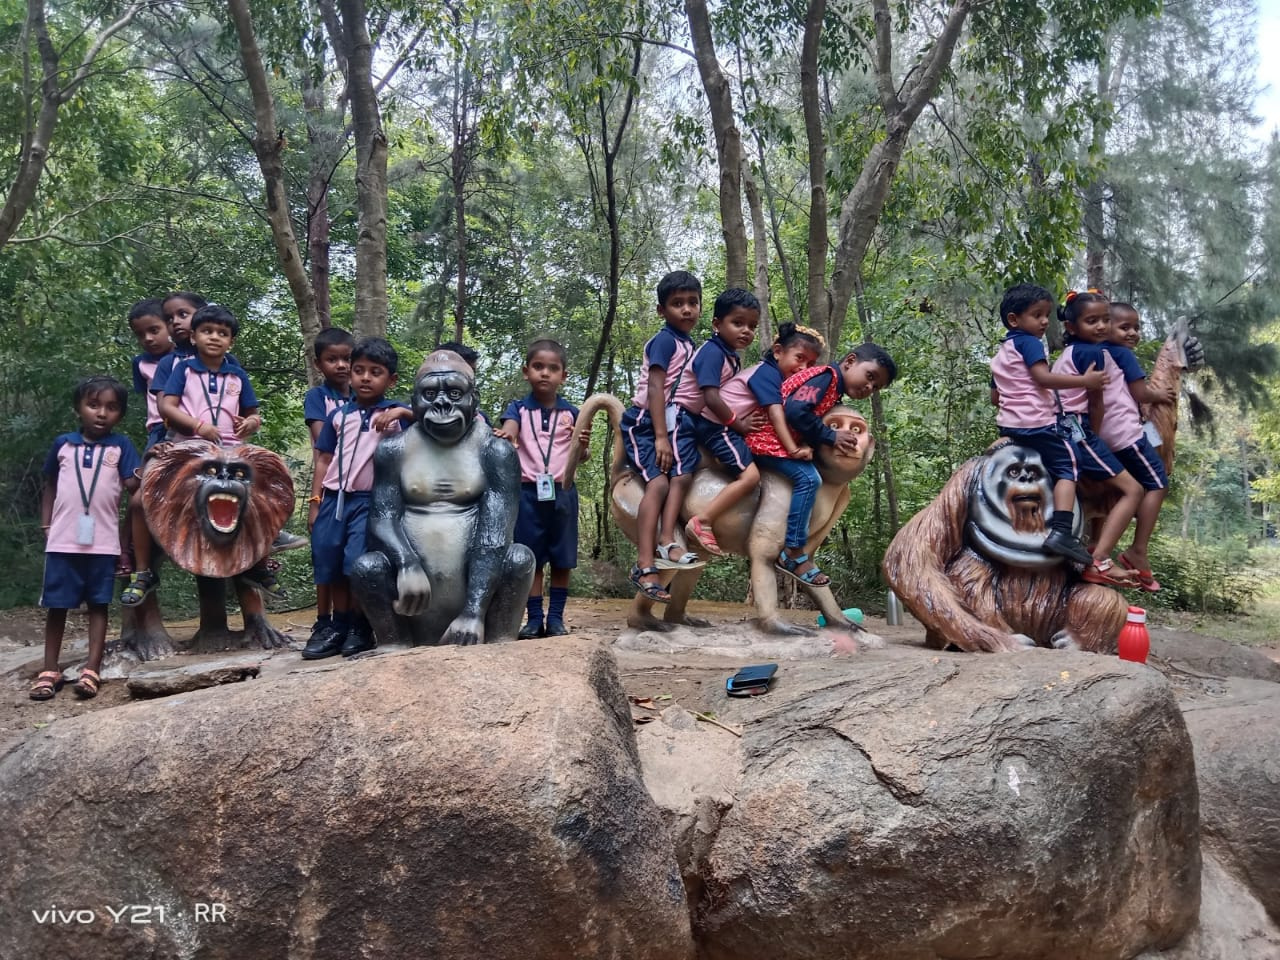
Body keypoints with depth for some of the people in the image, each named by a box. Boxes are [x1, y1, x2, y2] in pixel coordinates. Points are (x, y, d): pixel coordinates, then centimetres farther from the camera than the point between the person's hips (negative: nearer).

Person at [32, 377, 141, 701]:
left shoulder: (121, 446, 2)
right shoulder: (63, 444, 8)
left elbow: (132, 485, -6)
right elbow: (50, 487, 16)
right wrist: (45, 526, 10)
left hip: (103, 542, -2)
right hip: (62, 541, 2)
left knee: (98, 605, 3)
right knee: (56, 605, 7)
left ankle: (91, 670, 7)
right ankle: (50, 670, 17)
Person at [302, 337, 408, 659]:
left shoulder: (395, 412, 3)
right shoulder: (339, 415, 11)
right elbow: (324, 460, 13)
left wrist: (403, 412, -23)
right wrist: (315, 502, 8)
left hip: (369, 501, -4)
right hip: (334, 498, 4)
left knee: (358, 565, -13)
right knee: (330, 568, 7)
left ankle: (360, 628, 4)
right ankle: (338, 627, 20)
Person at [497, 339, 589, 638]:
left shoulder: (571, 413, 5)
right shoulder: (518, 409, 1)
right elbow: (508, 431, -21)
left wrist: (583, 445, -14)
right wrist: (505, 437, -45)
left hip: (562, 493, 1)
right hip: (528, 492, -1)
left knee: (562, 558, 6)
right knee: (531, 558, 4)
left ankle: (556, 617, 15)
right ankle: (534, 618, 11)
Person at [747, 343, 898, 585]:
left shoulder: (832, 393, 17)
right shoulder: (827, 376, -12)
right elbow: (795, 409, -26)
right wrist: (831, 437, -18)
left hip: (772, 441, 10)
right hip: (767, 437, -10)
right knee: (808, 479, -20)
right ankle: (793, 553, -17)